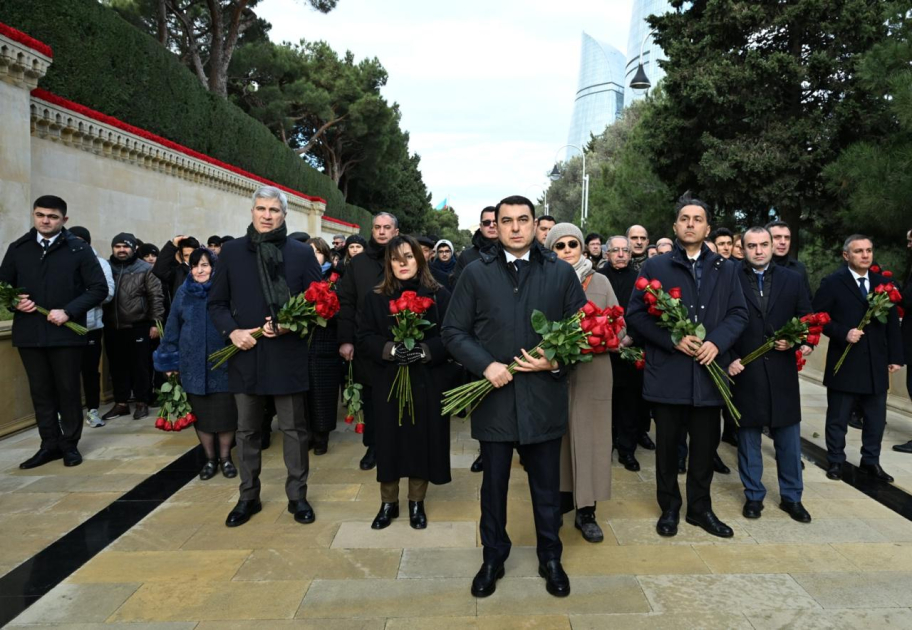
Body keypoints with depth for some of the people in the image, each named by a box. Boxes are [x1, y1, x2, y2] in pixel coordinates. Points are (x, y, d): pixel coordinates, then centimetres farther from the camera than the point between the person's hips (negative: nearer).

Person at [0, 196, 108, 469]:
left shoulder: (79, 249, -1)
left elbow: (99, 289, -5)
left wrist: (68, 311, -15)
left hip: (66, 333, -3)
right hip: (29, 333, 3)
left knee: (68, 390, 5)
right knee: (40, 391, 9)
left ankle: (70, 444, 18)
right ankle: (50, 444, 20)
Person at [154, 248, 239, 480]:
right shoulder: (184, 293, 6)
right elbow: (172, 328, 9)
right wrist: (169, 359, 8)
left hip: (222, 363, -2)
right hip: (193, 363, 3)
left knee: (224, 411, 2)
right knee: (200, 413, 8)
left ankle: (225, 457, 20)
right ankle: (210, 458, 22)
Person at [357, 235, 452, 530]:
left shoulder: (439, 295, 1)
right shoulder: (376, 297, 6)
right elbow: (364, 338, 1)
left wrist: (425, 350, -20)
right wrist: (389, 349, -17)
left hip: (426, 383, -1)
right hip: (388, 382, 1)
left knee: (422, 440, 6)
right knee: (389, 441, 7)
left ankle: (416, 503, 24)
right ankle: (388, 503, 25)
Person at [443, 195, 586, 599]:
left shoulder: (562, 273, 2)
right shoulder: (475, 273, 0)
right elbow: (453, 331, -1)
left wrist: (556, 361, -13)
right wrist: (486, 365, -15)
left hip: (544, 397, 0)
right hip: (494, 396, 0)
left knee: (547, 485, 14)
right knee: (494, 484, 15)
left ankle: (550, 559, 35)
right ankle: (493, 558, 34)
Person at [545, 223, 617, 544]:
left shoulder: (600, 282, 5)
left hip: (593, 369, 0)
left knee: (588, 434, 2)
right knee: (558, 432, 9)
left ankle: (586, 510, 10)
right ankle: (564, 493, 27)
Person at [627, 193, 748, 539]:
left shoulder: (725, 270, 10)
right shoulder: (654, 267, 1)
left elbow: (738, 313, 6)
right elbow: (635, 314, -4)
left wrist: (717, 342, -12)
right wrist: (672, 340, -15)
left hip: (708, 370, 2)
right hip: (667, 372, -2)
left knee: (705, 444, 11)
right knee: (667, 444, 9)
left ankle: (700, 508, 28)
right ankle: (669, 507, 25)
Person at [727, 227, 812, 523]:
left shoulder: (792, 280, 6)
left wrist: (794, 341, -10)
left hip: (782, 371, 2)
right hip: (744, 371, -2)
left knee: (789, 438, 10)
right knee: (748, 438, 9)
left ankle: (791, 497, 26)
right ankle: (753, 495, 23)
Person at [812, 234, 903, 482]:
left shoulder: (883, 282, 8)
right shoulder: (832, 283, -5)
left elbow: (892, 322, 9)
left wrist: (895, 356, 6)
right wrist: (843, 333, -21)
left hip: (876, 363, 4)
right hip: (844, 362, -4)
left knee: (876, 418, 12)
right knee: (838, 418, 7)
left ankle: (871, 461, 27)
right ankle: (835, 461, 20)